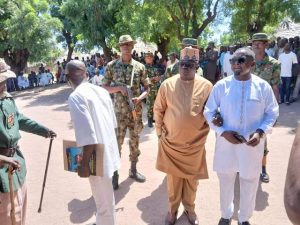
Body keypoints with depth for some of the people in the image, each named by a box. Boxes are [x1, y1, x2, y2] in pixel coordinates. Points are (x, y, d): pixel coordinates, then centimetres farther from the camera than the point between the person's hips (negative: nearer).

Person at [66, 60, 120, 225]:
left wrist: (84, 163, -17)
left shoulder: (75, 97, -20)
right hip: (108, 150, 9)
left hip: (98, 157, -8)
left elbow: (88, 137, -26)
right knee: (104, 197, 29)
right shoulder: (101, 90, 4)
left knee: (103, 201, 11)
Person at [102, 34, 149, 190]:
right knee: (117, 142, 2)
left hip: (136, 110, 2)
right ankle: (114, 173, 17)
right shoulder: (111, 66, -1)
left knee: (135, 140, 13)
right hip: (119, 111, -2)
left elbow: (147, 88, 6)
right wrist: (119, 87, -15)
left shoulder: (139, 66, 2)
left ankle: (133, 169, 30)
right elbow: (104, 88, 2)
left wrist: (139, 98, -14)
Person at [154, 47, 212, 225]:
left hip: (195, 143, 0)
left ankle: (190, 209, 39)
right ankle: (173, 209, 37)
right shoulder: (167, 84, -6)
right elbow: (158, 110, 2)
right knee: (173, 177, 15)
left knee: (191, 178, 16)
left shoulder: (206, 86, -7)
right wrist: (160, 132, 3)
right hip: (171, 142, 0)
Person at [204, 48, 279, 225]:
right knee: (226, 181, 17)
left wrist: (261, 132, -15)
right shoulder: (221, 85, -7)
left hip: (252, 144, 0)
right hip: (226, 142, 0)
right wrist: (223, 132, -14)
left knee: (249, 183, 16)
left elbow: (272, 113, 2)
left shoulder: (263, 86, -6)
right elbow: (209, 112, -1)